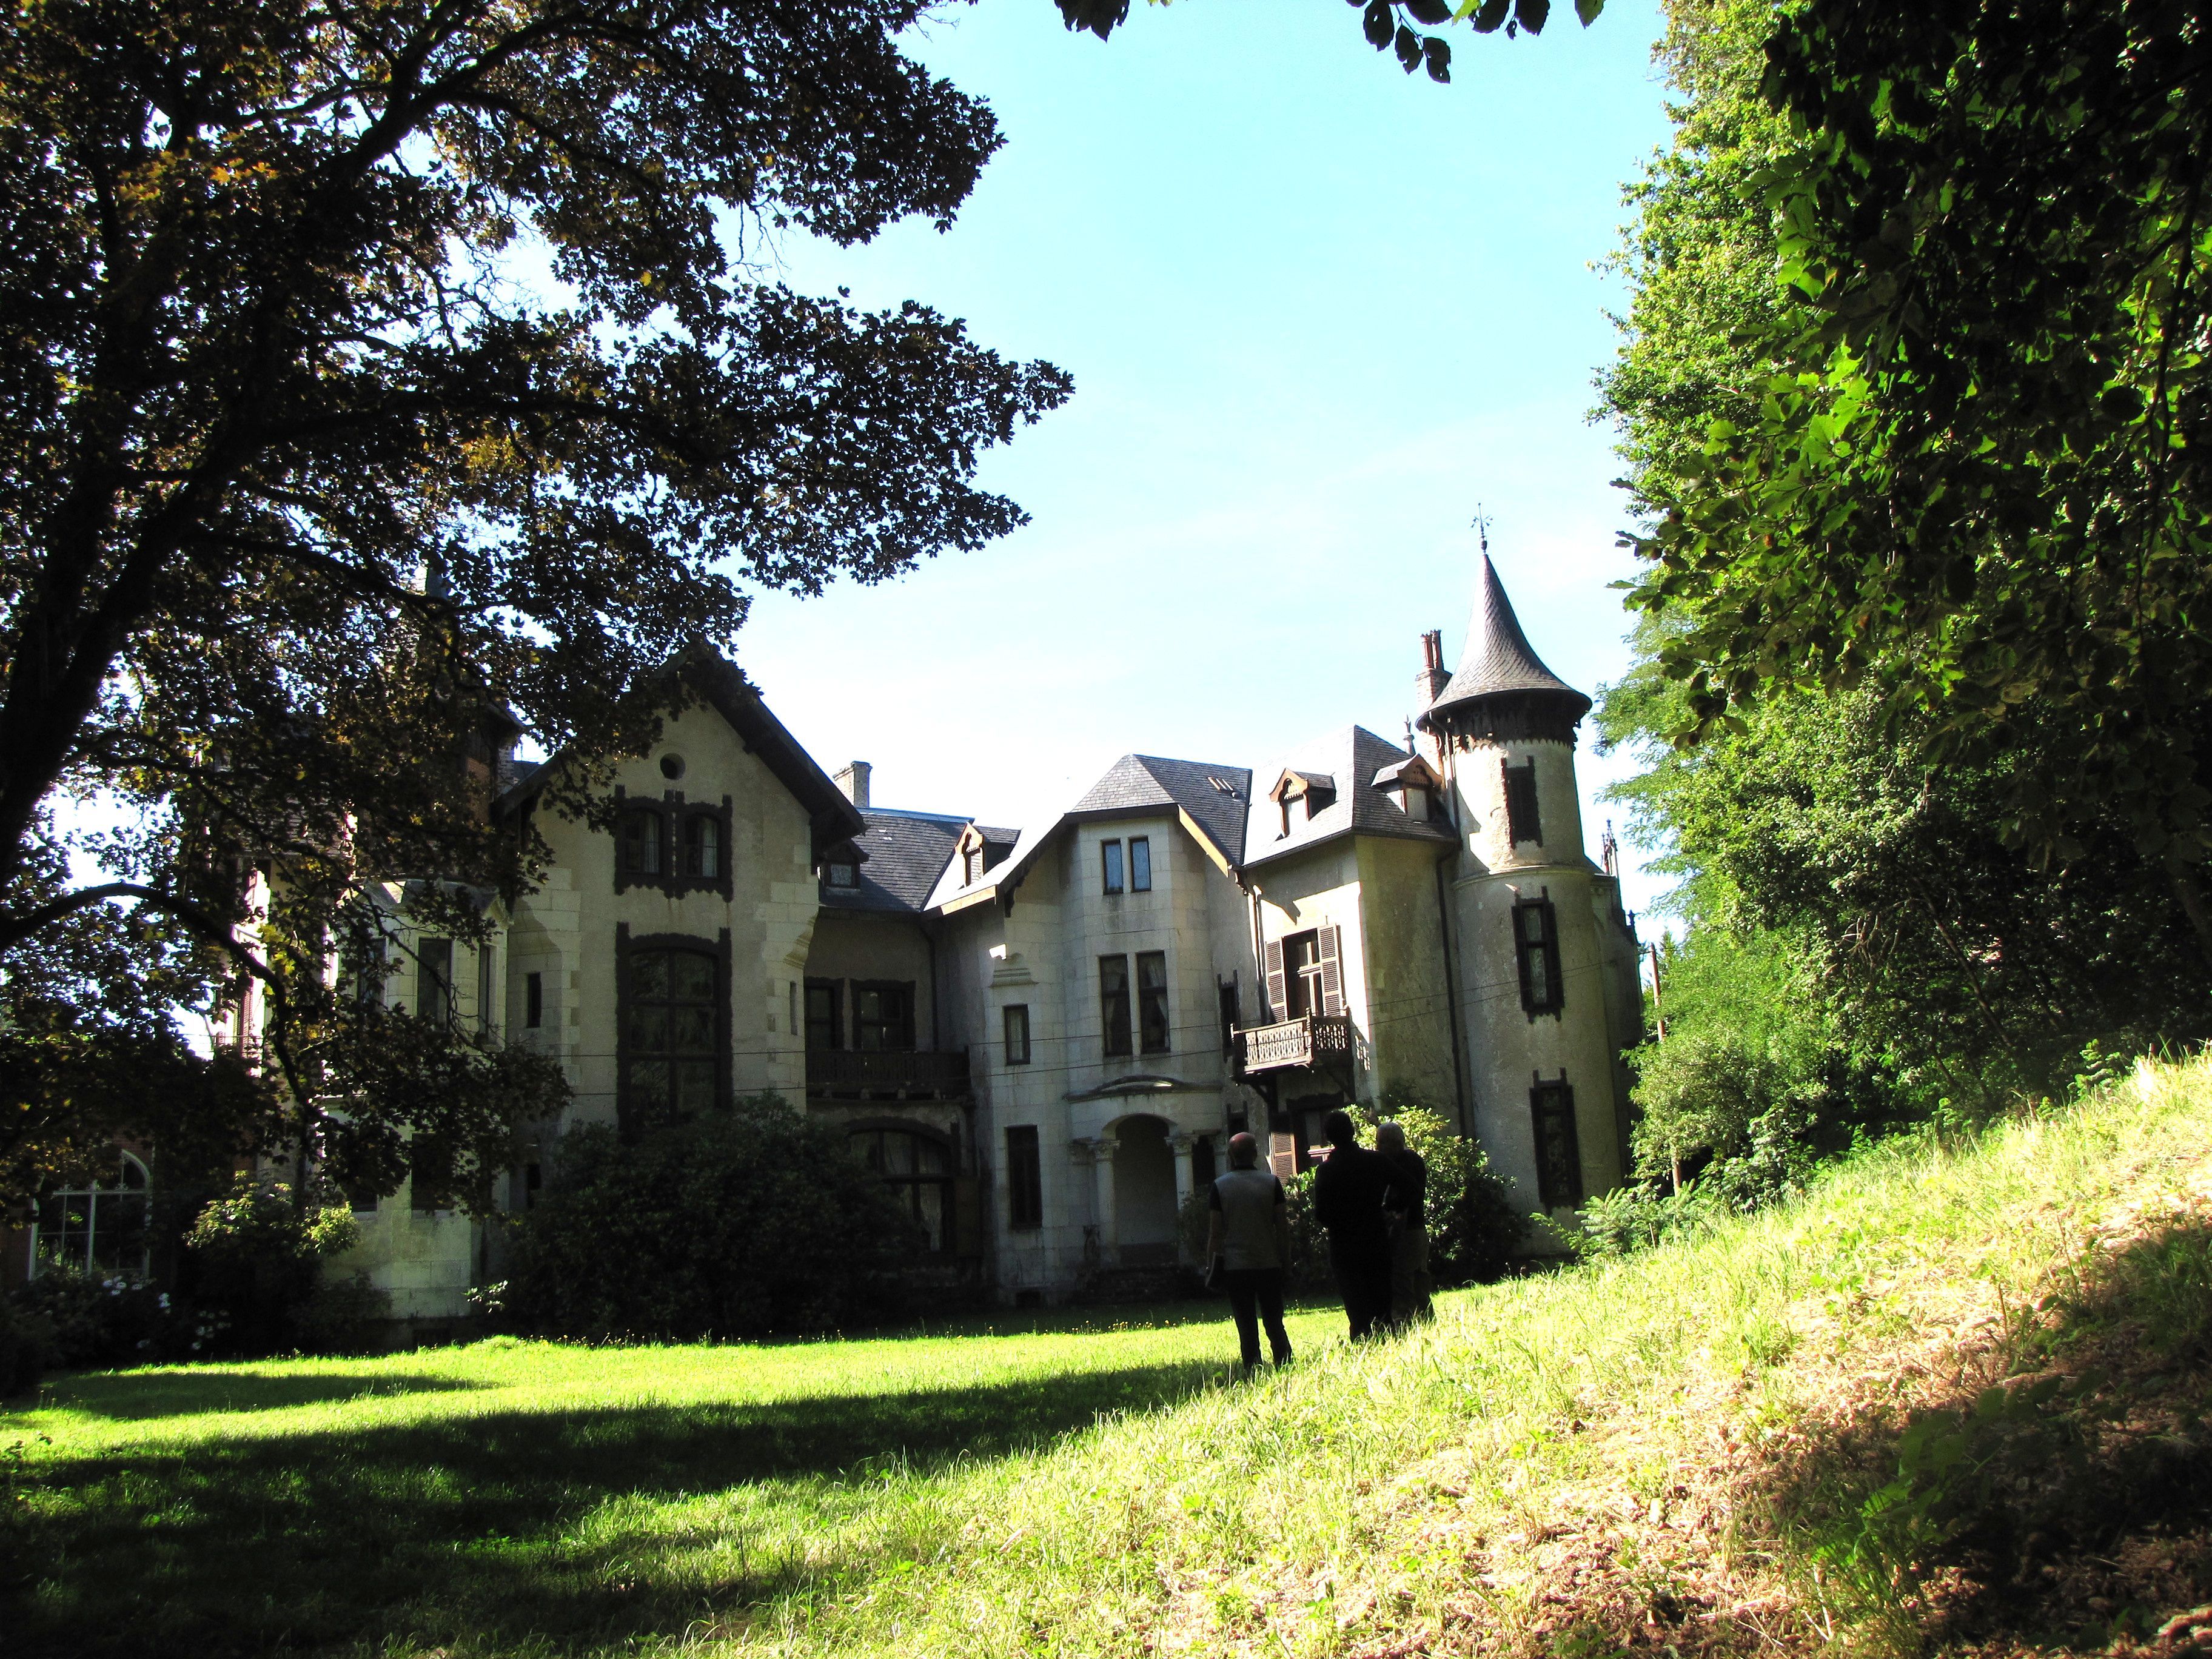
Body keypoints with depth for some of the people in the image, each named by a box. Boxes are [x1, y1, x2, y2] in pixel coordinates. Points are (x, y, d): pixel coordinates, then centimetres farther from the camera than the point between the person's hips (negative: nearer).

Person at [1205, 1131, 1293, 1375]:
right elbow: (1283, 1225, -1)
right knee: (1275, 1324, 10)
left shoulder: (1220, 1186, -4)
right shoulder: (1271, 1182, -1)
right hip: (1269, 1263, 1)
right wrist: (1286, 1258, 8)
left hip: (1235, 1266, -1)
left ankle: (1252, 1372, 3)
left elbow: (1215, 1231, -4)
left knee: (1247, 1327, 4)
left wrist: (1212, 1264, 3)